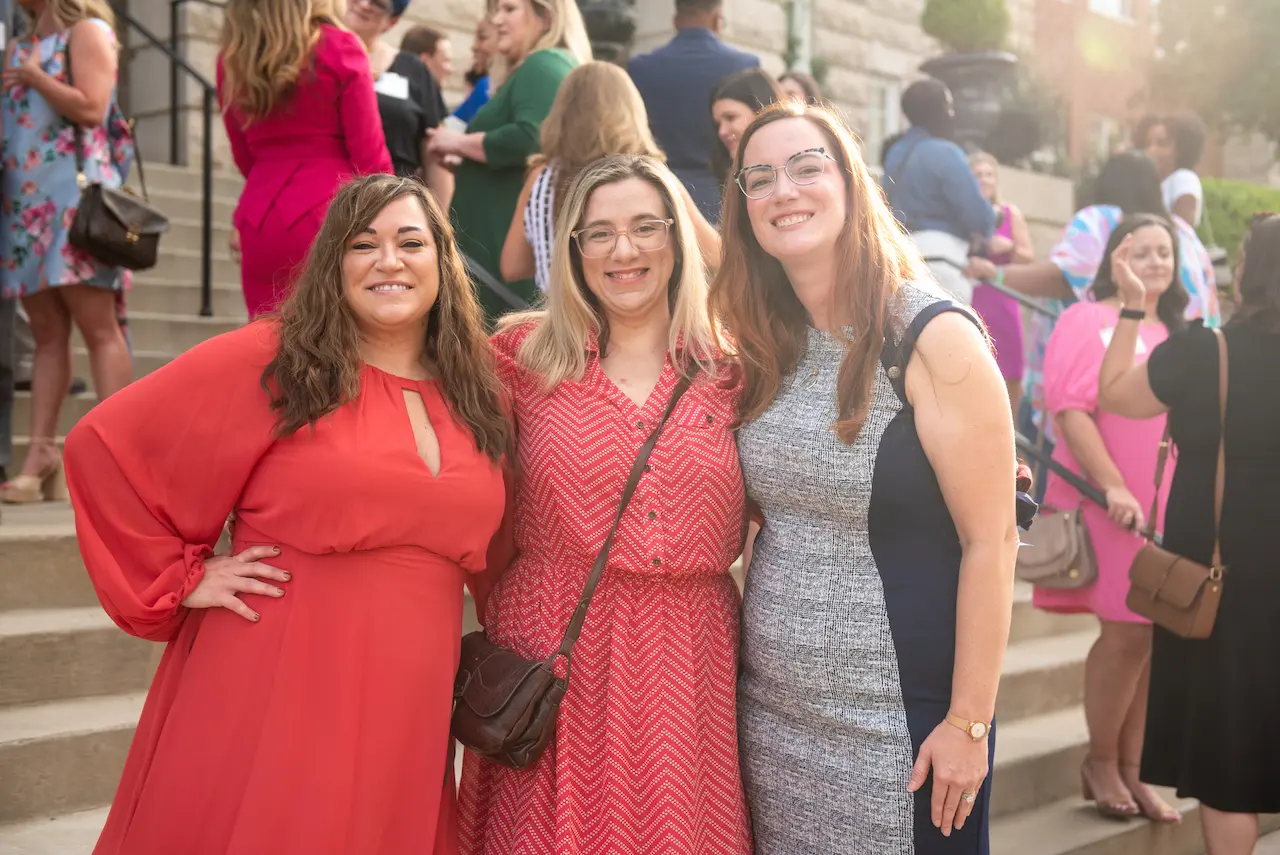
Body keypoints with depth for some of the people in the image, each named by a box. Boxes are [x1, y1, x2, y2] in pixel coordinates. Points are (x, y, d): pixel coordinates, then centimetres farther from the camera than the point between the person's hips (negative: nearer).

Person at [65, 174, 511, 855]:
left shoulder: (476, 397, 9)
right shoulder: (269, 364, -6)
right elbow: (103, 448, -4)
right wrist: (179, 581, -5)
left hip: (402, 717, 4)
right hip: (270, 698, -4)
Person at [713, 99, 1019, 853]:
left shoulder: (934, 338, -13)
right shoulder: (769, 347, 5)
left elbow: (991, 542, -15)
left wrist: (969, 722, -15)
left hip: (899, 720, -6)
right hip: (772, 707, 6)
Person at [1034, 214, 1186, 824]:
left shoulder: (1176, 337, 16)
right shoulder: (1088, 320, -5)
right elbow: (1071, 409, -14)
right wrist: (1112, 487, -21)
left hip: (1167, 505, 7)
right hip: (1107, 502, -6)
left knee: (1153, 639, 6)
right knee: (1128, 632, -7)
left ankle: (1129, 770, 16)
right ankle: (1100, 763, 12)